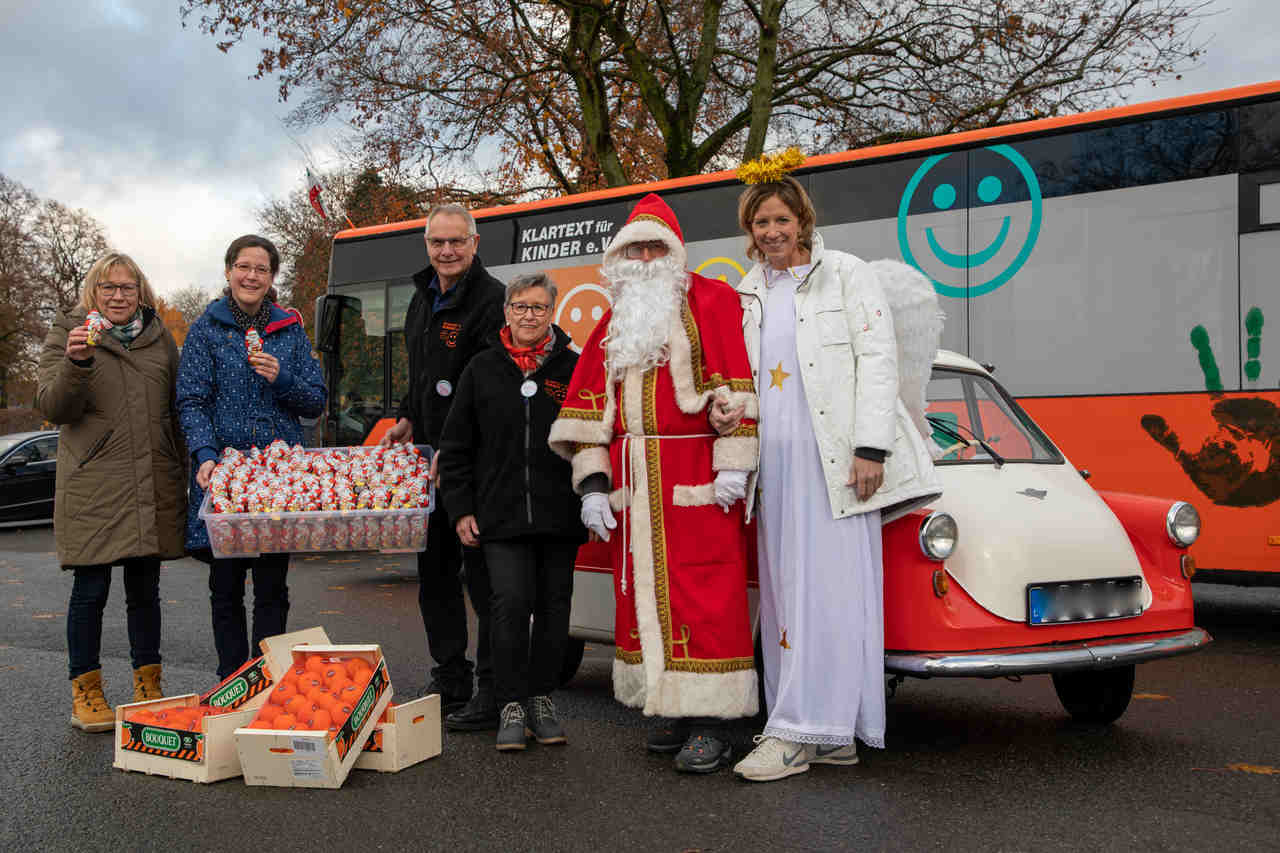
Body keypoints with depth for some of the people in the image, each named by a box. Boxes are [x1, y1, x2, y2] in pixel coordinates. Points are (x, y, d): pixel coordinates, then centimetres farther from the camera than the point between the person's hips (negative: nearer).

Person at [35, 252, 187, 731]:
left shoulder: (160, 338, 14)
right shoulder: (66, 335, 3)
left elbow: (178, 407, 19)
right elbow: (52, 408, -7)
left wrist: (183, 473, 13)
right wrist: (76, 363, -25)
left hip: (152, 489, 3)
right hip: (92, 489, -3)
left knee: (145, 591, 10)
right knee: (90, 591, 1)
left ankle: (147, 689, 20)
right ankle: (86, 695, 13)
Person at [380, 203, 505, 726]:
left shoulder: (491, 300, -11)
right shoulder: (423, 299, 17)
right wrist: (408, 419, 17)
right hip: (428, 456, 9)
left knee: (483, 576, -5)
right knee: (435, 574, 13)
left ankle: (493, 697, 4)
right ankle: (450, 685, 25)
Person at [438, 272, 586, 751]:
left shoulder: (573, 368, 4)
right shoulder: (483, 370, 7)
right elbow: (455, 447, 10)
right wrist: (461, 509, 4)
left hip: (560, 516, 0)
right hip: (501, 516, 0)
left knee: (554, 607, 7)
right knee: (510, 604, -8)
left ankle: (542, 698, 22)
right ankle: (512, 704, 4)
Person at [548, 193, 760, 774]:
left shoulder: (712, 303, 3)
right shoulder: (613, 325, 19)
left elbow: (736, 380, -6)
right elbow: (587, 407, 15)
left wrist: (733, 464, -14)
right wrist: (592, 482, 5)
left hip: (695, 477, -6)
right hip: (631, 482, 6)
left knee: (703, 593, -7)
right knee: (643, 591, 6)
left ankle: (711, 723, -3)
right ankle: (672, 709, 15)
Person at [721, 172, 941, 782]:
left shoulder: (845, 274, 2)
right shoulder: (747, 294, 18)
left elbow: (878, 358, -5)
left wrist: (871, 447, -14)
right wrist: (723, 408, -3)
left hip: (834, 458, -6)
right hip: (772, 460, 6)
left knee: (827, 589, -8)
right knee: (784, 590, 5)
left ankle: (797, 731, -7)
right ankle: (833, 733, 12)